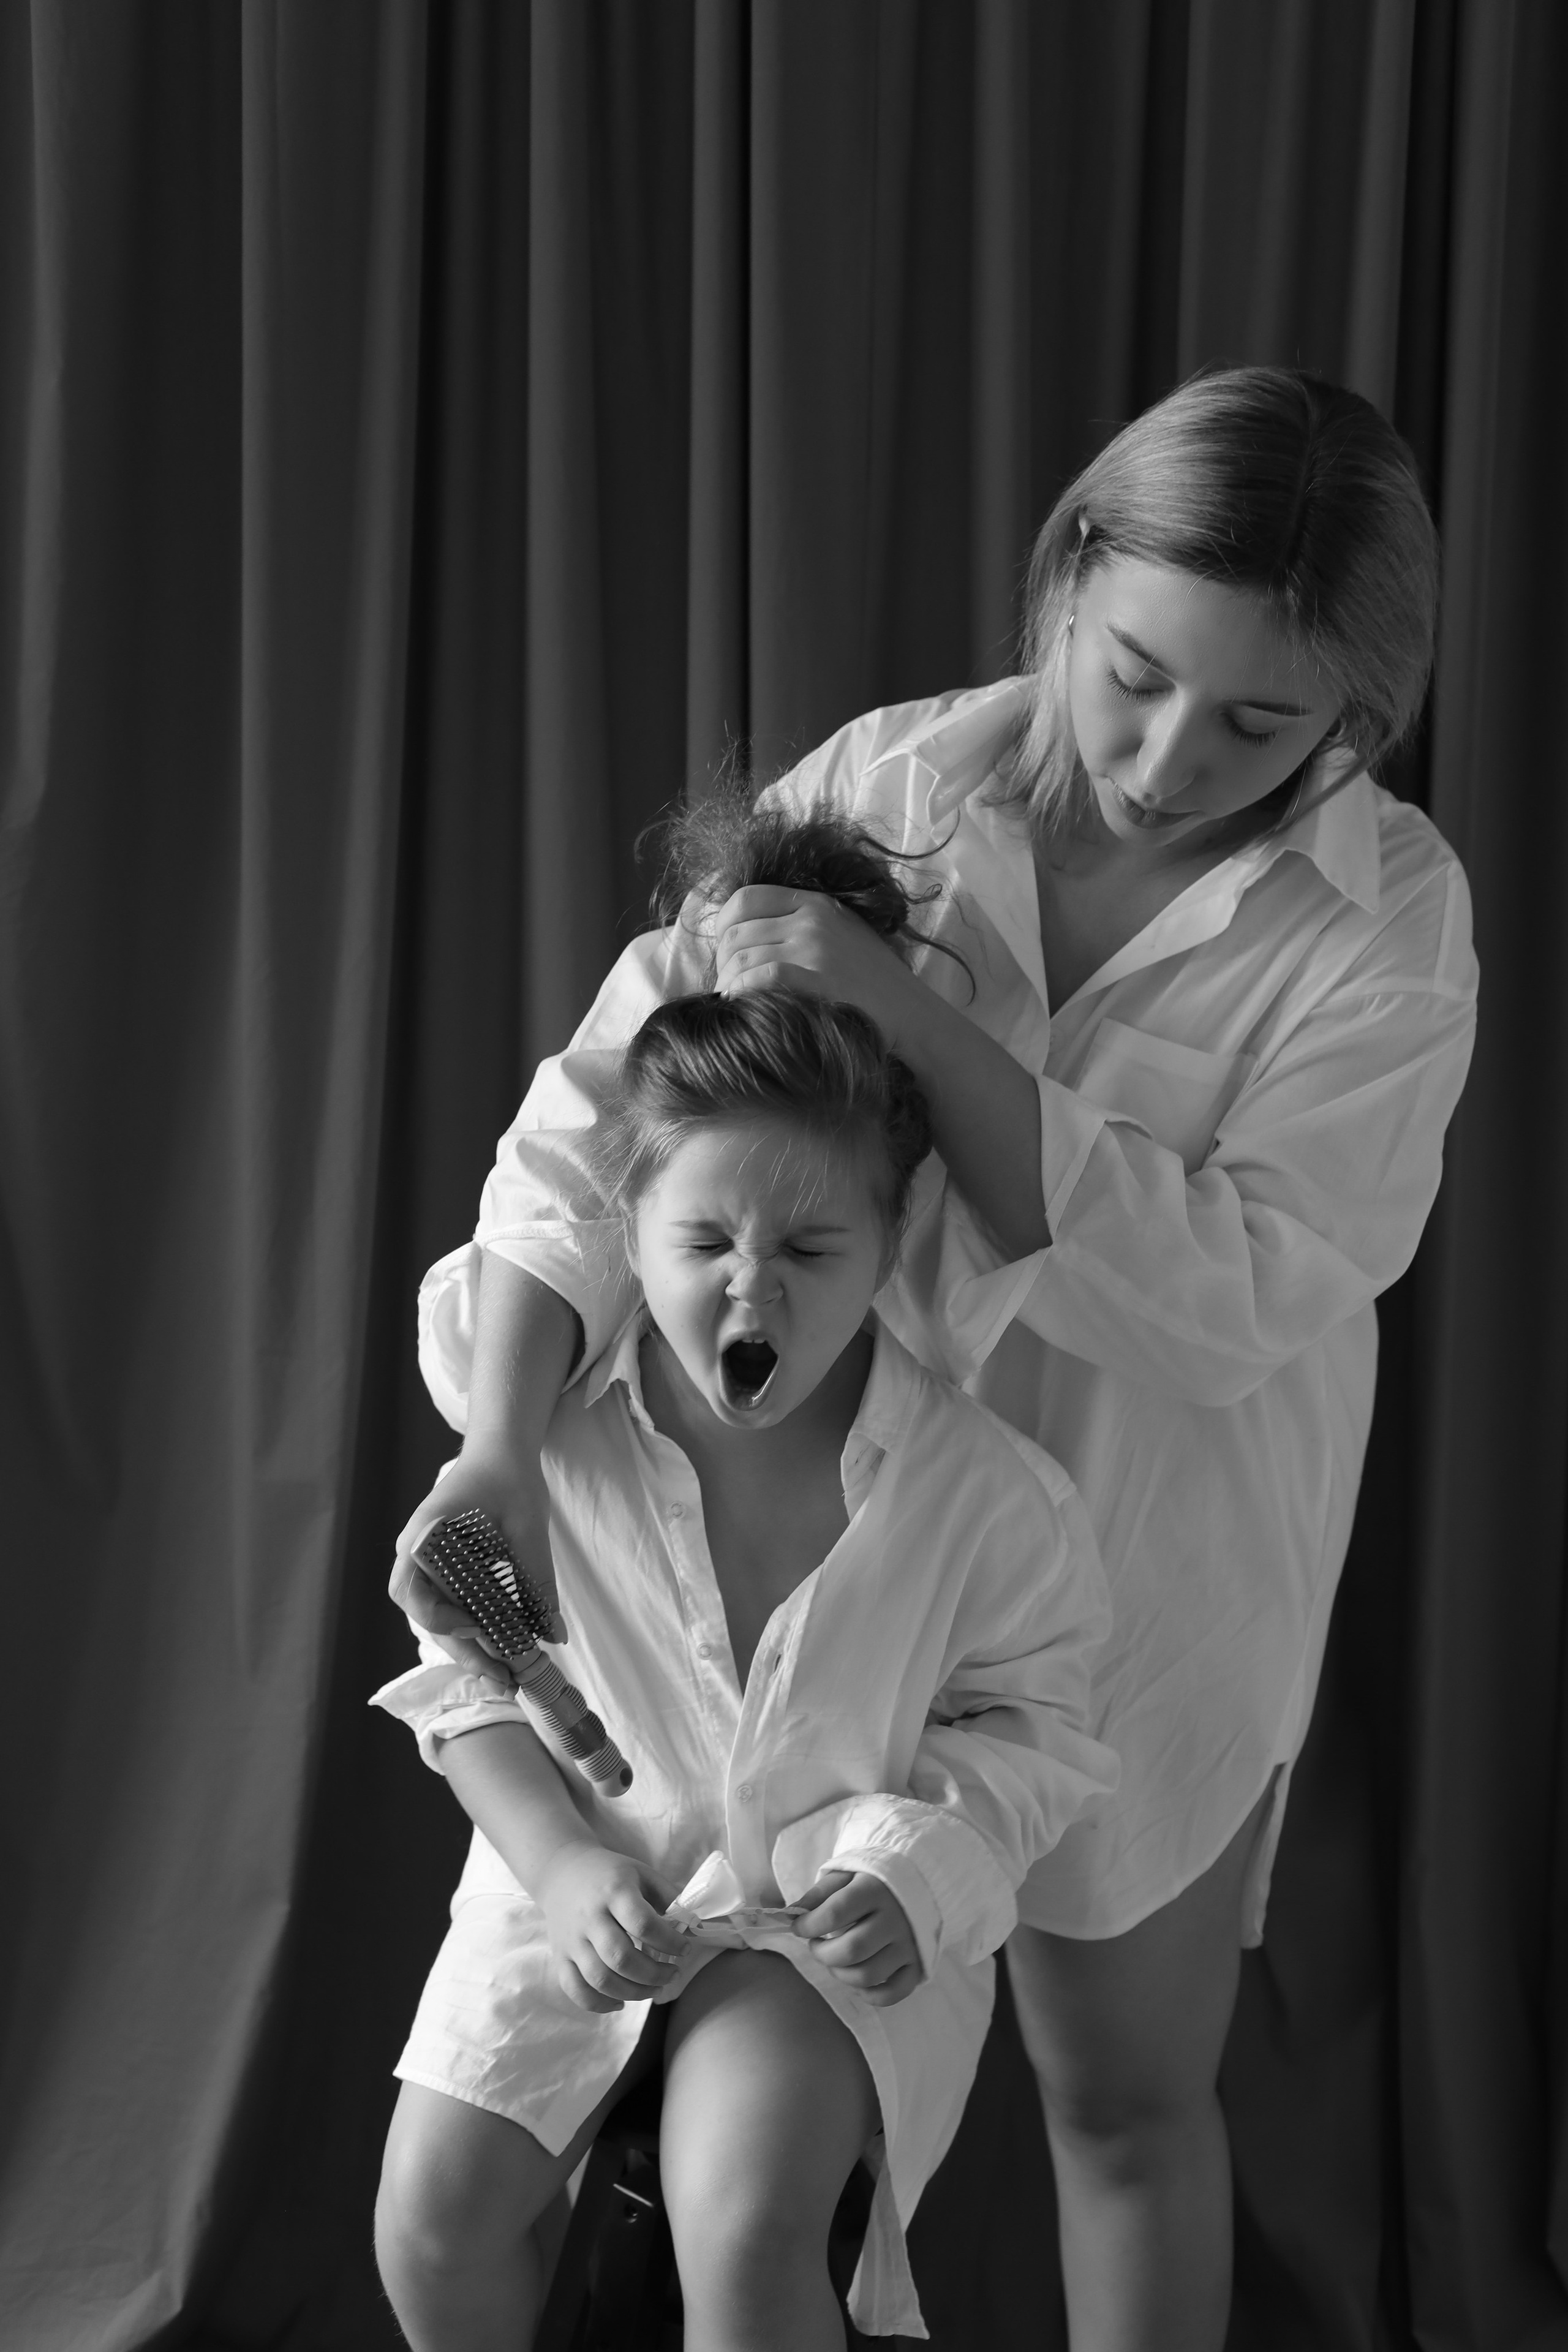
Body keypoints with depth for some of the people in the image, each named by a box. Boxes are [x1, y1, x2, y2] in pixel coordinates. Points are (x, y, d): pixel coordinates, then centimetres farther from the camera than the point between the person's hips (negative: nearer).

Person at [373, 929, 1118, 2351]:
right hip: (584, 1881, 2)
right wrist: (559, 1866, -17)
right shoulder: (550, 1436, -18)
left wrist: (921, 1868, -21)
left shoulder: (982, 1487, -20)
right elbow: (469, 1678, -4)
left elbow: (1030, 1729, -4)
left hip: (836, 1913, -2)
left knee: (744, 2231, -24)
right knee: (433, 2217, -6)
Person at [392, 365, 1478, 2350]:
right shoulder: (885, 790, -12)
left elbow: (1227, 1299, -24)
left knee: (1127, 2097, 14)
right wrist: (500, 1439, -28)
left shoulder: (1389, 923, -16)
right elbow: (610, 1097, -15)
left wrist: (914, 1012, -30)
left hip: (1146, 1578, -1)